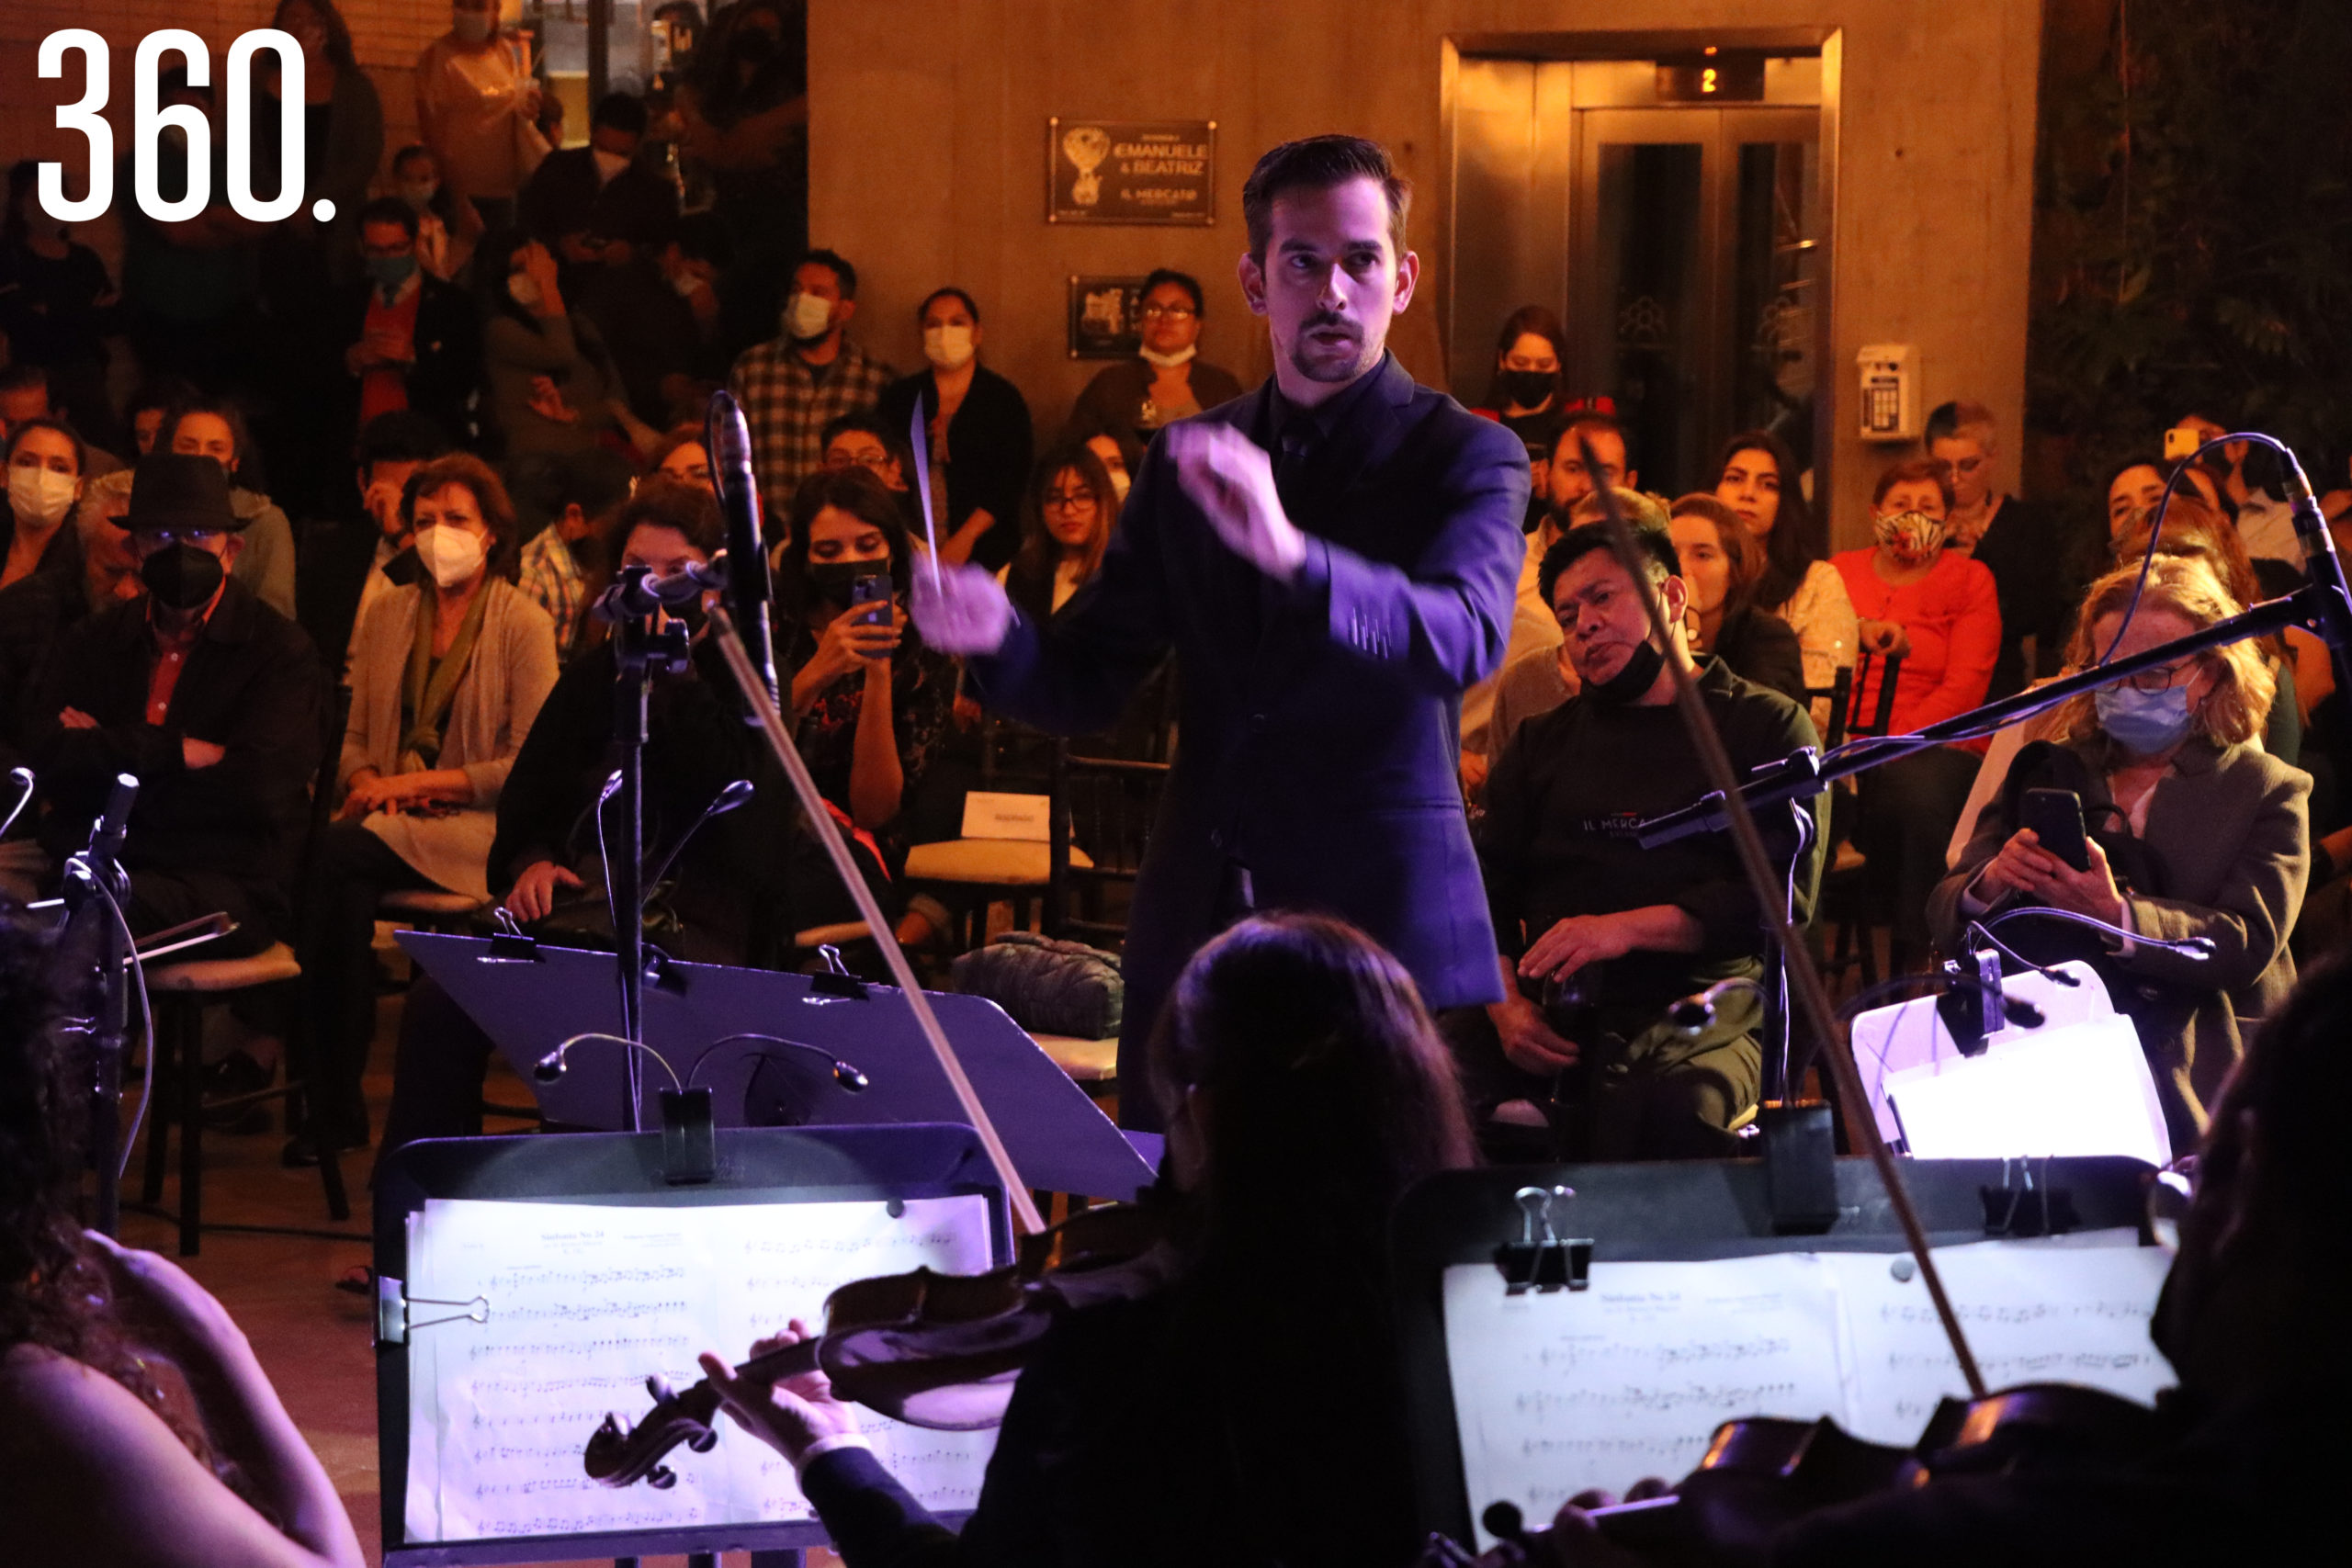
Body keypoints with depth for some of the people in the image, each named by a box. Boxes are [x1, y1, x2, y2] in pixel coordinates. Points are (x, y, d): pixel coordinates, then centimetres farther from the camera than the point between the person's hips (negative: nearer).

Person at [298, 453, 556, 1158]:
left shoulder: (523, 624, 1)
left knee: (339, 854, -32)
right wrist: (367, 783, -7)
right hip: (392, 821, 4)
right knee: (346, 883, -32)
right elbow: (352, 736, 17)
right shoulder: (386, 615, 17)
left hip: (480, 826, -4)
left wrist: (416, 783, -13)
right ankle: (334, 1108, -27)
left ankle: (337, 1106, -25)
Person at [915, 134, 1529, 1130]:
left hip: (1386, 929, -4)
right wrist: (996, 632, -9)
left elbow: (1467, 640, -19)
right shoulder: (1186, 461, 15)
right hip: (1197, 927, 4)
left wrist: (1291, 553, -35)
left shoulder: (1464, 458, 1)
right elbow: (1083, 685, 15)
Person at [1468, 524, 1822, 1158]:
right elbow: (1487, 887, 15)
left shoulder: (1767, 726, 12)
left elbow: (1785, 896, 0)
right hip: (1544, 1005, 3)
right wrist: (1505, 1004, -6)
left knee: (1673, 1111, -39)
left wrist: (1628, 928, -11)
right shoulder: (1543, 742, 25)